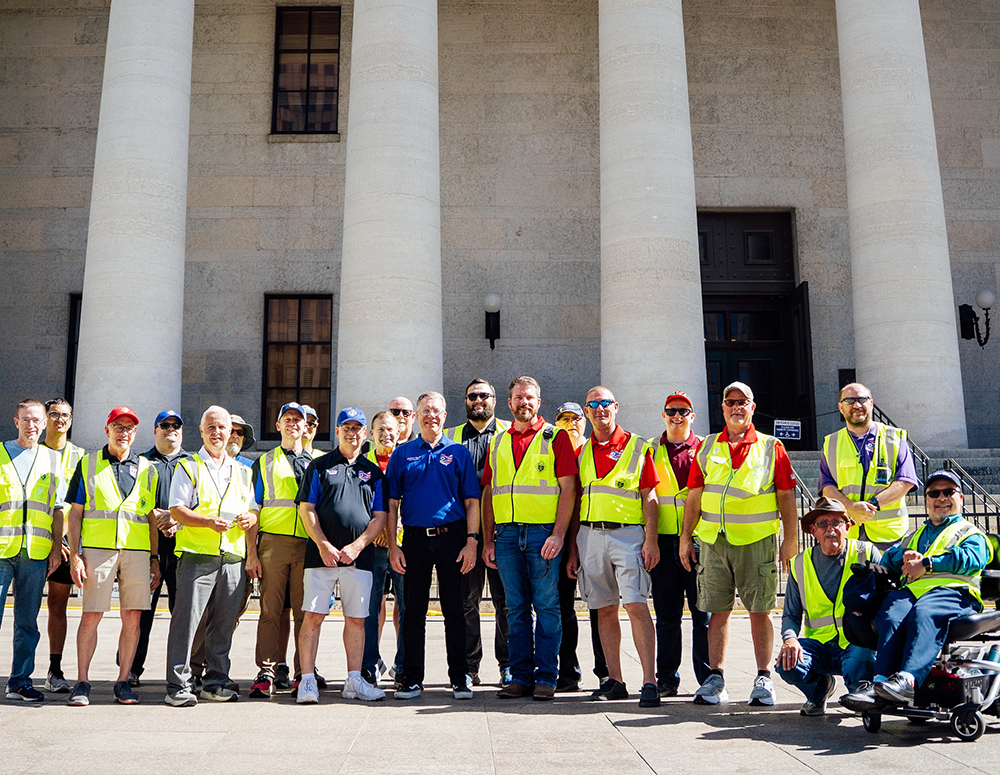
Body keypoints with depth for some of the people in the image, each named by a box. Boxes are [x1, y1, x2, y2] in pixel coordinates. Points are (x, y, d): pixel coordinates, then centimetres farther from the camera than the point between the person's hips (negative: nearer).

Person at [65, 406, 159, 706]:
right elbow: (74, 513, 6)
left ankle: (123, 682, 9)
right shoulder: (88, 464, 10)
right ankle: (82, 683, 7)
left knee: (132, 617, 0)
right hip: (97, 548, -2)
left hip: (138, 550, 2)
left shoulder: (147, 470, 15)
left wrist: (155, 559, 10)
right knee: (91, 616, -3)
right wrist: (74, 555, -3)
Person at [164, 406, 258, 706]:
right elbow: (177, 510, -3)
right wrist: (209, 521, -18)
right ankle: (178, 685, 1)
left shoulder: (242, 471, 20)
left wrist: (250, 518, -3)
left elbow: (254, 508, 20)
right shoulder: (188, 466, 6)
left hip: (233, 558, 4)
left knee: (223, 624, 7)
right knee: (186, 619, -6)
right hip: (197, 556, -4)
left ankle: (216, 682, 16)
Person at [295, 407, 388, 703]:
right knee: (313, 615, -5)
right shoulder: (319, 466, 9)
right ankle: (307, 680, 1)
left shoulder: (373, 472, 14)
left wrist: (356, 546, -6)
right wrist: (323, 545, -9)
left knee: (356, 619, 4)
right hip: (321, 553, -2)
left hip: (359, 555, 2)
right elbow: (306, 509, 2)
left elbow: (380, 517, 8)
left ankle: (354, 681, 11)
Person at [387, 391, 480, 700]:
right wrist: (392, 545, -1)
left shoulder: (458, 453, 8)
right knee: (414, 611, 5)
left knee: (454, 610, 3)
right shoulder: (402, 454, 10)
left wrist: (471, 541, -5)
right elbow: (392, 503, 7)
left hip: (452, 537, -1)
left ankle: (459, 679, 11)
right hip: (415, 539, 1)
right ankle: (412, 678, 14)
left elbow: (472, 501, 5)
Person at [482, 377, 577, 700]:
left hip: (543, 532, -4)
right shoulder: (498, 443, 16)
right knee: (516, 607, 7)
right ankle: (520, 676, 15)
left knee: (546, 606, -1)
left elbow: (568, 489, -3)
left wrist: (558, 534, -12)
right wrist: (488, 540, 9)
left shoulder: (555, 437, 3)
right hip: (506, 533, 4)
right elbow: (488, 494, 16)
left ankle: (546, 677, 8)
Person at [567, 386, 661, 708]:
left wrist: (651, 540, -9)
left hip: (627, 533, -4)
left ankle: (650, 682, -10)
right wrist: (573, 549, 10)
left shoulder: (637, 447, 5)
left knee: (636, 605, -12)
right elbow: (575, 503, 15)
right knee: (604, 609, 6)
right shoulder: (581, 453, 15)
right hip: (589, 534, 4)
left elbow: (649, 497, 1)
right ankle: (614, 681, 13)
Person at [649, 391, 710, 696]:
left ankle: (708, 680, 10)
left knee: (704, 613, 0)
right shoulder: (650, 450, 12)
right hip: (664, 541, 1)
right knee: (667, 613, 6)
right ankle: (667, 679, 15)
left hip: (699, 540, -1)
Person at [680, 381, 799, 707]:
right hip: (713, 541, 2)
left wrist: (790, 539, -1)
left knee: (759, 610, 2)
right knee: (718, 610, 5)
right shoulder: (707, 448, 13)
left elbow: (786, 496, 5)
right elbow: (694, 496, 12)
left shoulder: (771, 448, 6)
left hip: (756, 541, -2)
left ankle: (763, 679, 11)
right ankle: (715, 678, 12)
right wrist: (686, 537, 8)